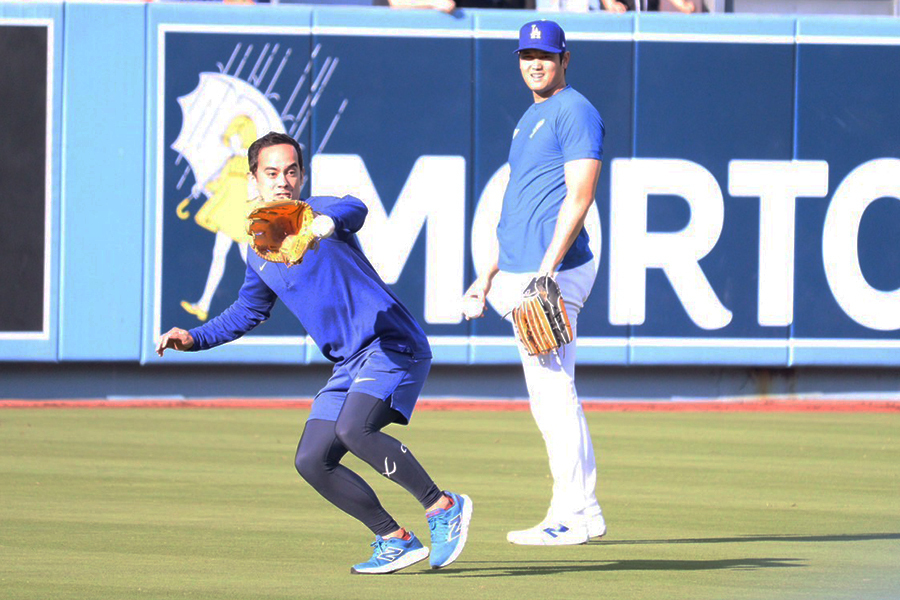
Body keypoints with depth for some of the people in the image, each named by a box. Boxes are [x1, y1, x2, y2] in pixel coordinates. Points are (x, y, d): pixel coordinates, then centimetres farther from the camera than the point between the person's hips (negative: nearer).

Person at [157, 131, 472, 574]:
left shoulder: (315, 212, -7)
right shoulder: (259, 253, 14)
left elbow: (354, 210, -32)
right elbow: (246, 312, 31)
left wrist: (329, 222, -56)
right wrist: (193, 338, 19)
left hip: (391, 343, -8)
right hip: (348, 363, 8)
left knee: (353, 429, -29)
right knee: (312, 461, -1)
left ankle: (443, 507, -19)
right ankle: (395, 541, 7)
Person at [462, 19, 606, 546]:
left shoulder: (575, 112, -8)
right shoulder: (531, 120, 22)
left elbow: (579, 197, -17)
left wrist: (547, 271, -24)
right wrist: (488, 275, 25)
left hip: (555, 273, -10)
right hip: (521, 275, 10)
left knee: (555, 391, -11)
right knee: (547, 398, 9)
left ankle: (574, 515, -10)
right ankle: (582, 513, 12)